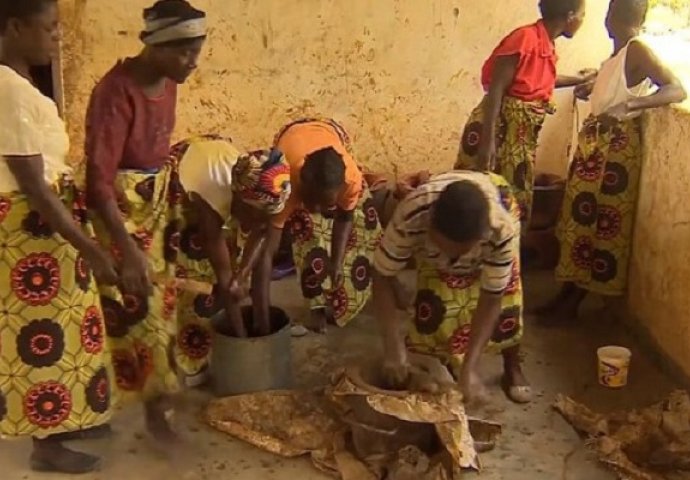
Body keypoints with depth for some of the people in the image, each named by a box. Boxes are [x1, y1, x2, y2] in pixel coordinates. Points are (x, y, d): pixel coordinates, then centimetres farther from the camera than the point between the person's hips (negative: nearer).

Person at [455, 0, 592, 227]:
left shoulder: (547, 46, 9)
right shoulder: (525, 38, -17)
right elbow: (495, 89, -21)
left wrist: (579, 79, 42)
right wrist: (487, 141, -27)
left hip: (522, 136, 9)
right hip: (498, 131, -9)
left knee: (515, 200, 13)